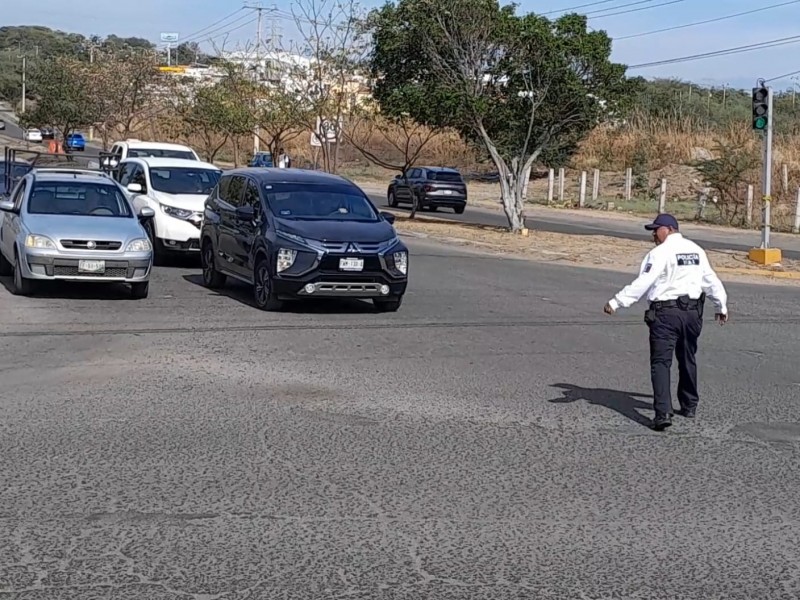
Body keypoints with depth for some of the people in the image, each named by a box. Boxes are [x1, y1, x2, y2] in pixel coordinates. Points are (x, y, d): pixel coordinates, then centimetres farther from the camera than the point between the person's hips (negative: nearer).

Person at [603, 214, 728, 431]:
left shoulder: (661, 252, -10)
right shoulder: (696, 251, 12)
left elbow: (642, 283, -18)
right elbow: (711, 281, 18)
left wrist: (616, 302, -19)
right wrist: (721, 306, 31)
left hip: (666, 312, -7)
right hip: (692, 313, 7)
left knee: (661, 362, -8)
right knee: (687, 360, 21)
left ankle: (663, 412, -20)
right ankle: (689, 406, 32)